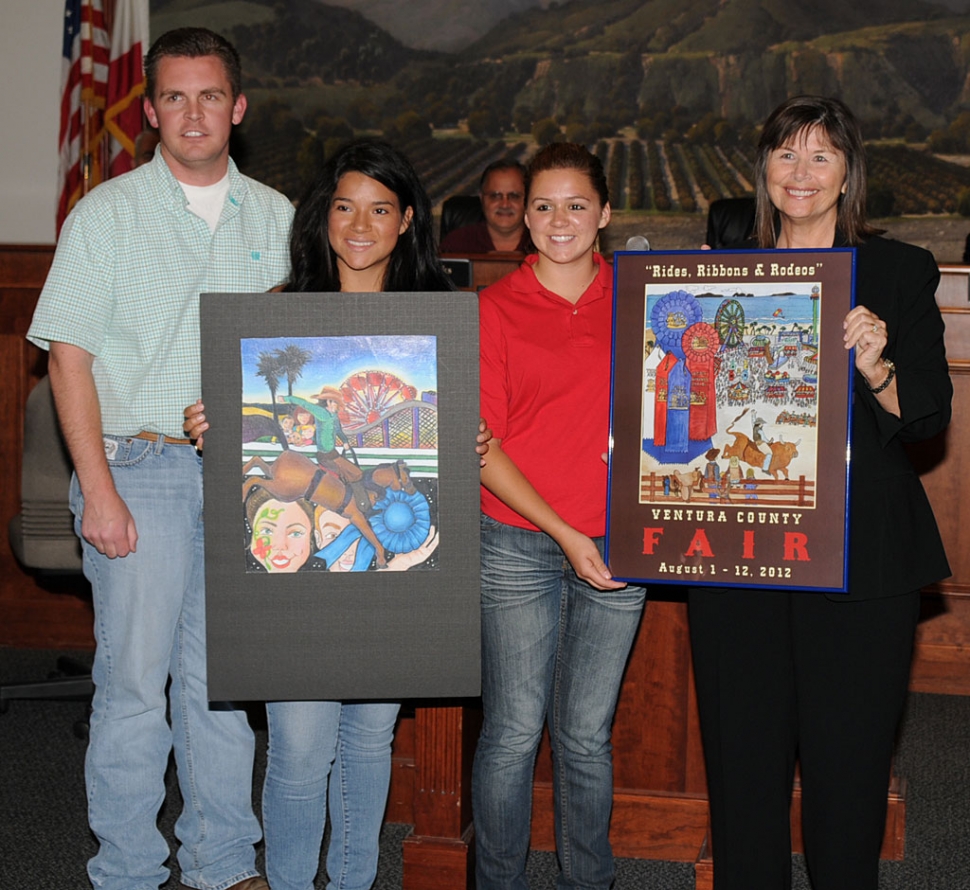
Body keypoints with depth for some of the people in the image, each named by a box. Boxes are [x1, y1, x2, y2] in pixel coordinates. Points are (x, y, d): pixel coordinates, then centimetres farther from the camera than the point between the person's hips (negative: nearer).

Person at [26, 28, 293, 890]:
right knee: (134, 680, 0)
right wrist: (99, 490, -11)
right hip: (141, 469, -3)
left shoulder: (275, 218, 10)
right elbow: (69, 356, -4)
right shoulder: (108, 213, 0)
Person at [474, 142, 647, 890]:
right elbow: (481, 446, -4)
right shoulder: (495, 308, -1)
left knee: (587, 733, 10)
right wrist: (562, 532, -11)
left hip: (618, 546, 2)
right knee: (514, 730, 3)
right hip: (519, 542, -2)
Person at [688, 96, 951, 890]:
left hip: (861, 556, -2)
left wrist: (876, 369, -20)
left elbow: (930, 417, -1)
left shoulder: (900, 272, 6)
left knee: (847, 758, 1)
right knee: (742, 757, 6)